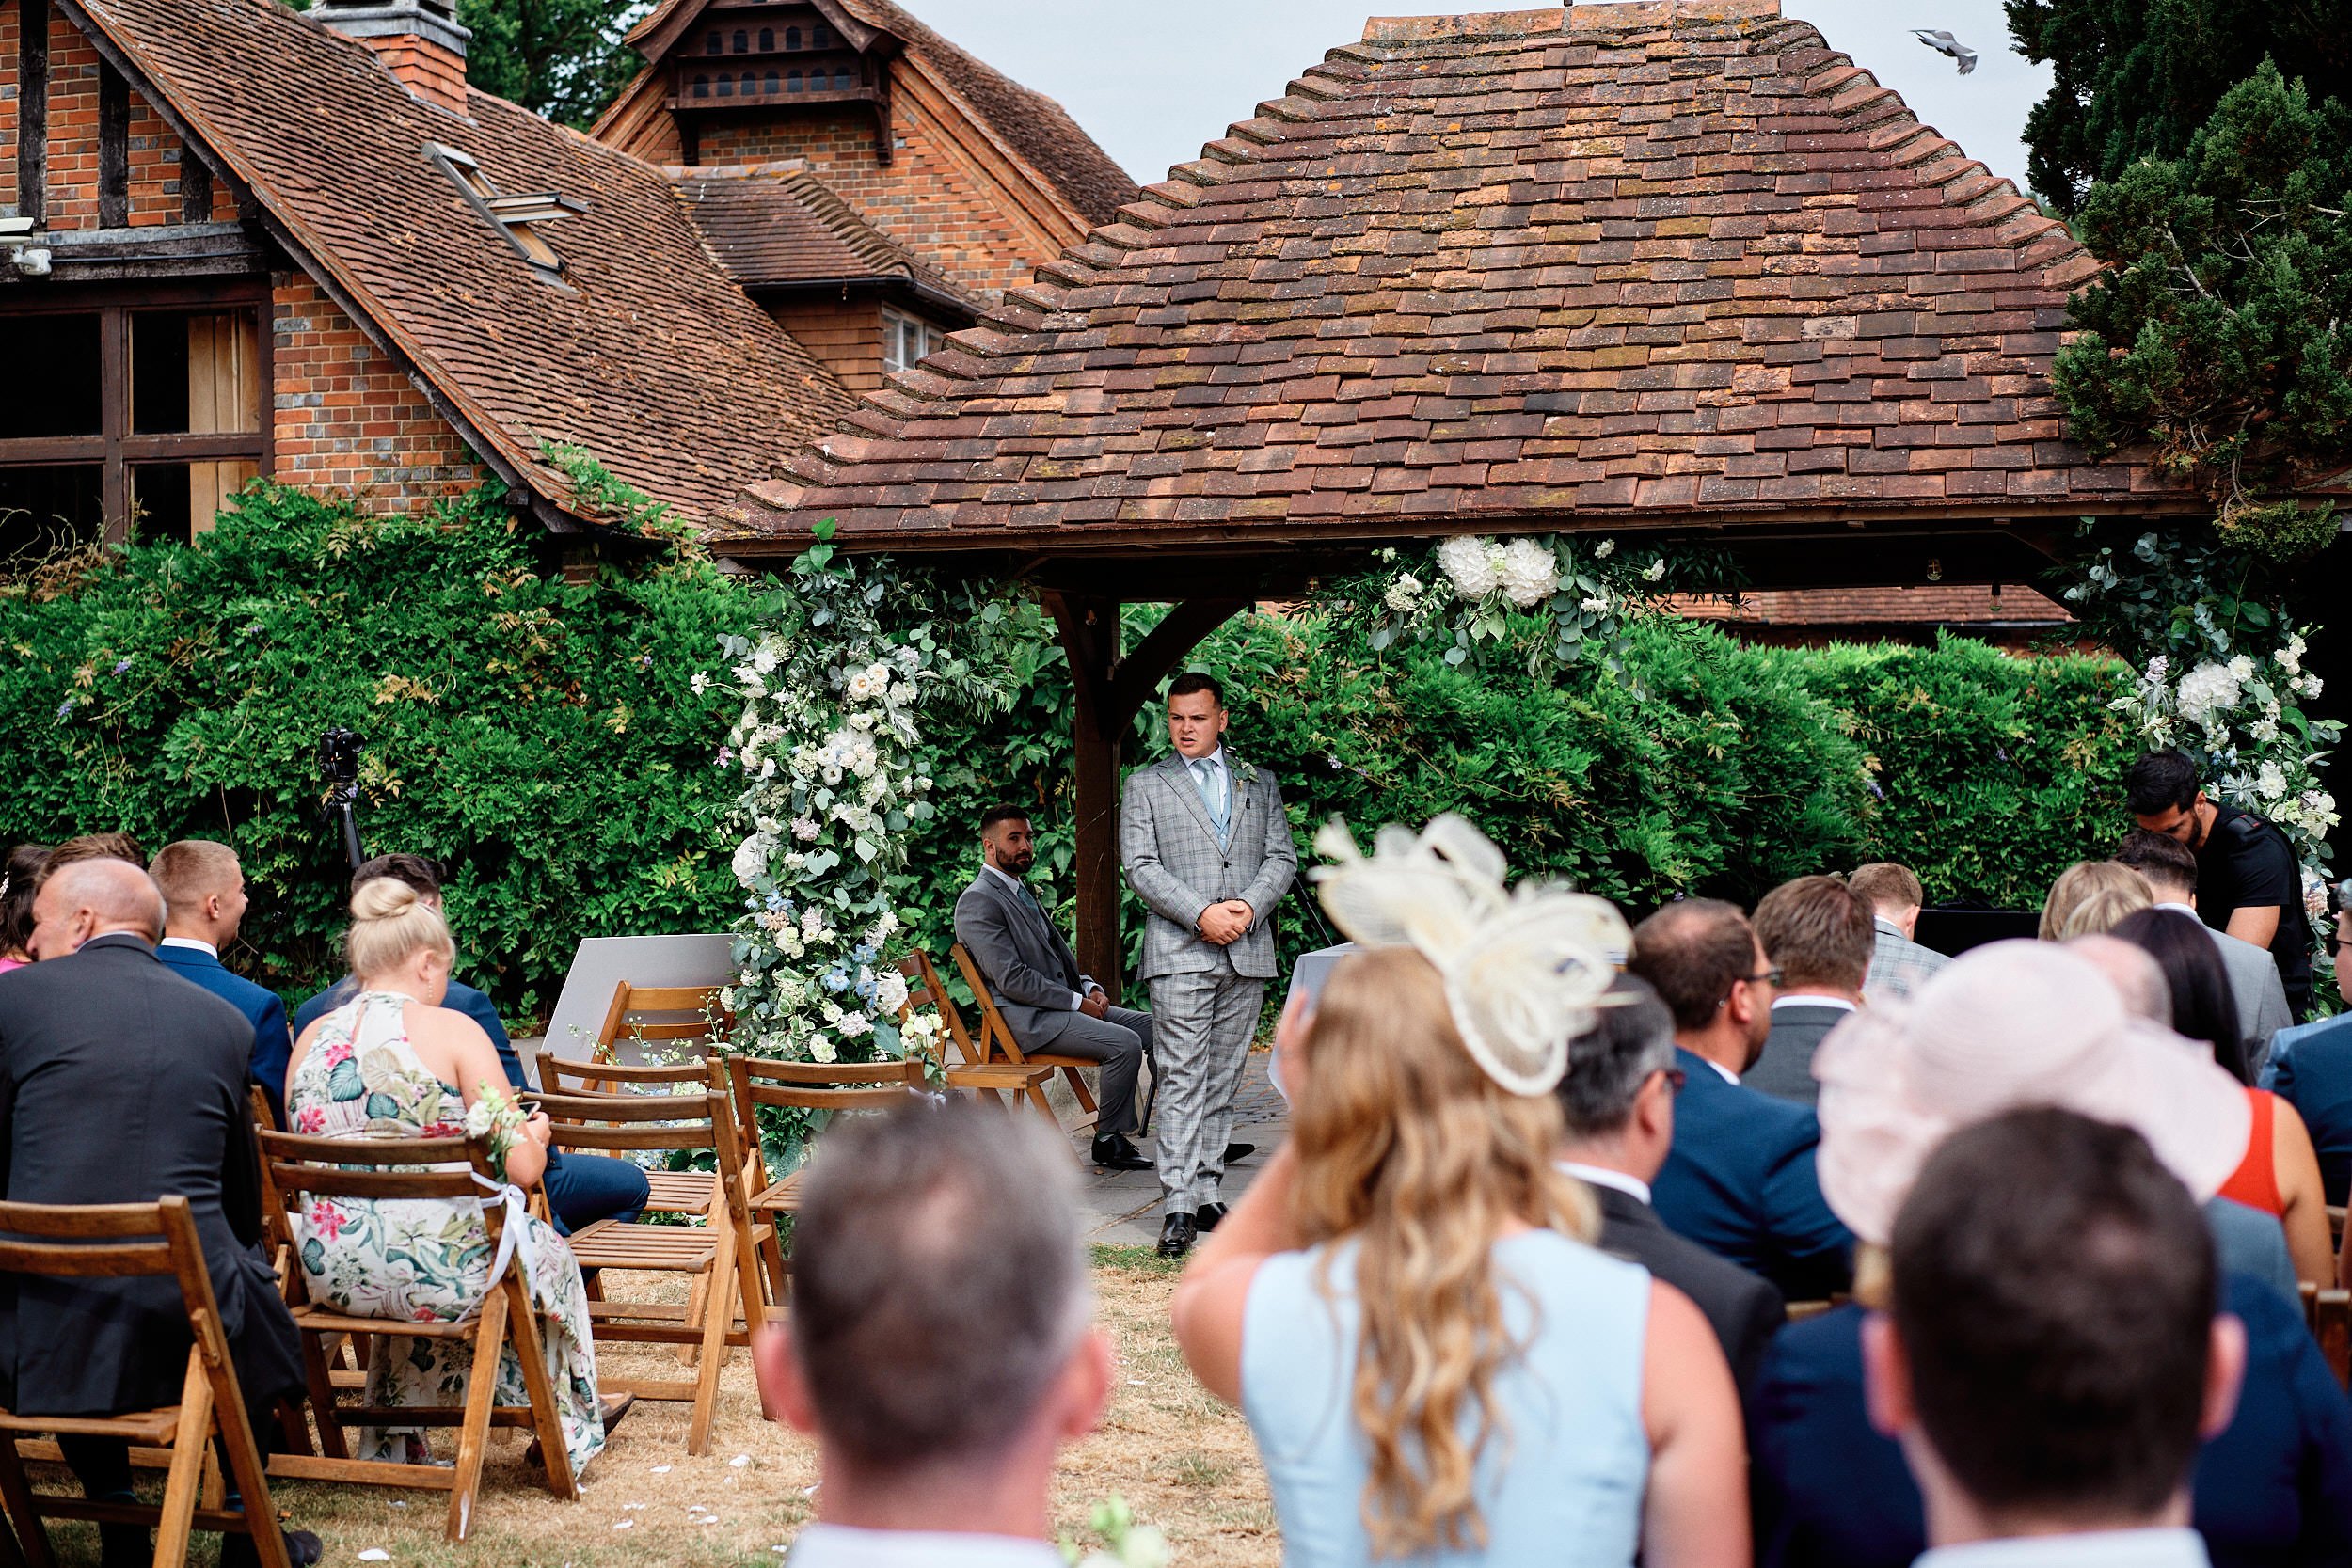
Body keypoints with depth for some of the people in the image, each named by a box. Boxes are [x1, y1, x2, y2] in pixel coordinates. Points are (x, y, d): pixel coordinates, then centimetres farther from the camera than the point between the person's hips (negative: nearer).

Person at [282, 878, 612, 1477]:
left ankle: (394, 1442, 46)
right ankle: (566, 1431, 40)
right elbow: (523, 1168, -11)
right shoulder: (452, 1030, -8)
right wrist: (535, 1131, 12)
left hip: (331, 1275, 5)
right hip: (438, 1270, -5)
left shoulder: (311, 1037, 6)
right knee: (548, 1254, 26)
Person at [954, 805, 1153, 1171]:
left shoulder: (1022, 891, 20)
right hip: (1027, 1019, -10)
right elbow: (1011, 979, -19)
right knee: (1125, 1044, -25)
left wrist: (1089, 987, 5)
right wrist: (1077, 1002, -16)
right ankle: (1109, 1139, -10)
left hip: (1060, 1003, 10)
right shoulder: (978, 901, -12)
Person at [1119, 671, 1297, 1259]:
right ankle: (1178, 1207, -11)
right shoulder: (1145, 785, 7)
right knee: (1182, 1081, -9)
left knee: (1223, 1081, 6)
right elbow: (1141, 867, -2)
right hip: (1180, 951, -3)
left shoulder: (1259, 783, 16)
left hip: (1248, 951, 3)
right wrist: (1202, 914, -13)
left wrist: (1250, 907, -9)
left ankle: (1207, 1193, 11)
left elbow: (1282, 857, 10)